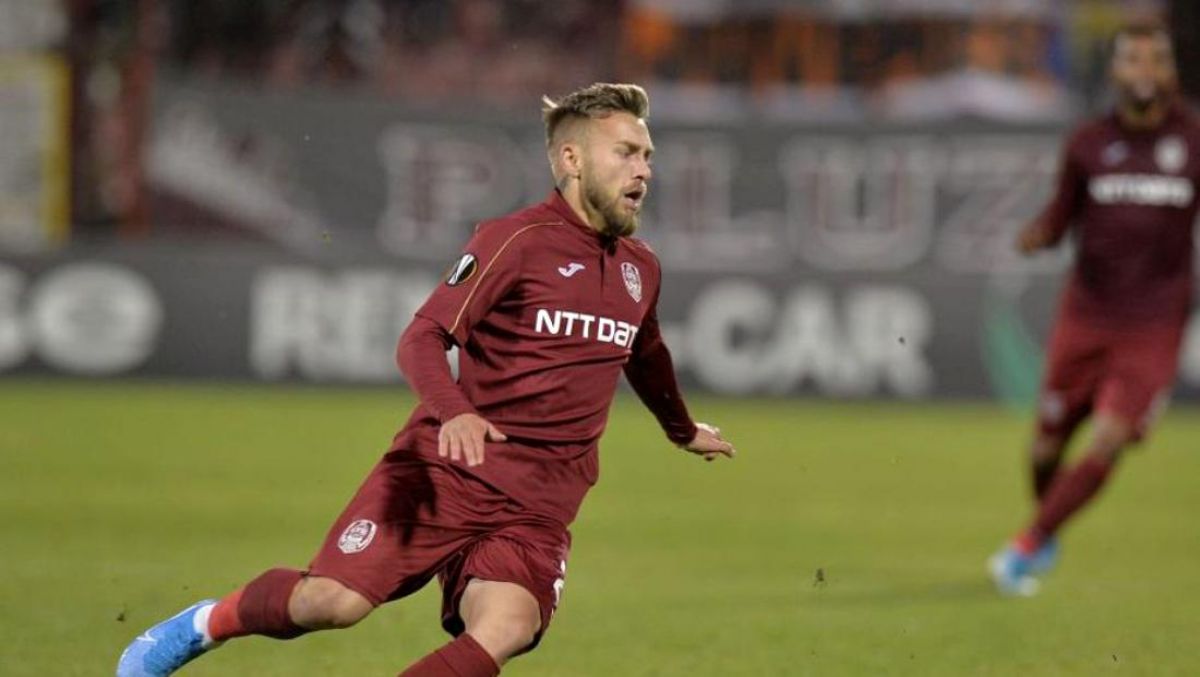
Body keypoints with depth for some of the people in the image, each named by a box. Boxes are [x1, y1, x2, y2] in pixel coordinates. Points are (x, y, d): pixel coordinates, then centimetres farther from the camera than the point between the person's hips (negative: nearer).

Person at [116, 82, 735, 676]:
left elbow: (645, 357, 36)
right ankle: (205, 624, 14)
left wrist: (683, 430, 52)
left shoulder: (639, 268, 14)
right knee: (334, 600, -17)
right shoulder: (516, 241, -7)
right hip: (447, 472, -5)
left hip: (537, 508, 5)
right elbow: (422, 339, -15)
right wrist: (453, 411, -34)